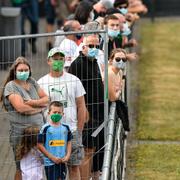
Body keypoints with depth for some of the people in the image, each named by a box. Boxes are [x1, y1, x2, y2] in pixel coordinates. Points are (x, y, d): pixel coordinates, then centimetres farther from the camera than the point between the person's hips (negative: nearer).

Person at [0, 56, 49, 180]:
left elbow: (46, 99, 8)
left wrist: (34, 102, -12)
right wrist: (40, 106, -4)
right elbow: (21, 108, -17)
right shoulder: (11, 86, -5)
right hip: (21, 133, -5)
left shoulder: (32, 82, 13)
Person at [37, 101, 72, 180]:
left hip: (62, 162, 5)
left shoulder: (65, 128, 6)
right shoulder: (46, 128, -9)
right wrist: (52, 157, -11)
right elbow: (40, 145, -9)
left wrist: (67, 156, -2)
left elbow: (69, 143, 13)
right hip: (50, 162, -5)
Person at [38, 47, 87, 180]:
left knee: (74, 166, 0)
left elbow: (81, 107, 6)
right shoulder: (41, 83, 5)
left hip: (72, 131, 0)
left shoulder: (74, 80, 6)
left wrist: (79, 131, 0)